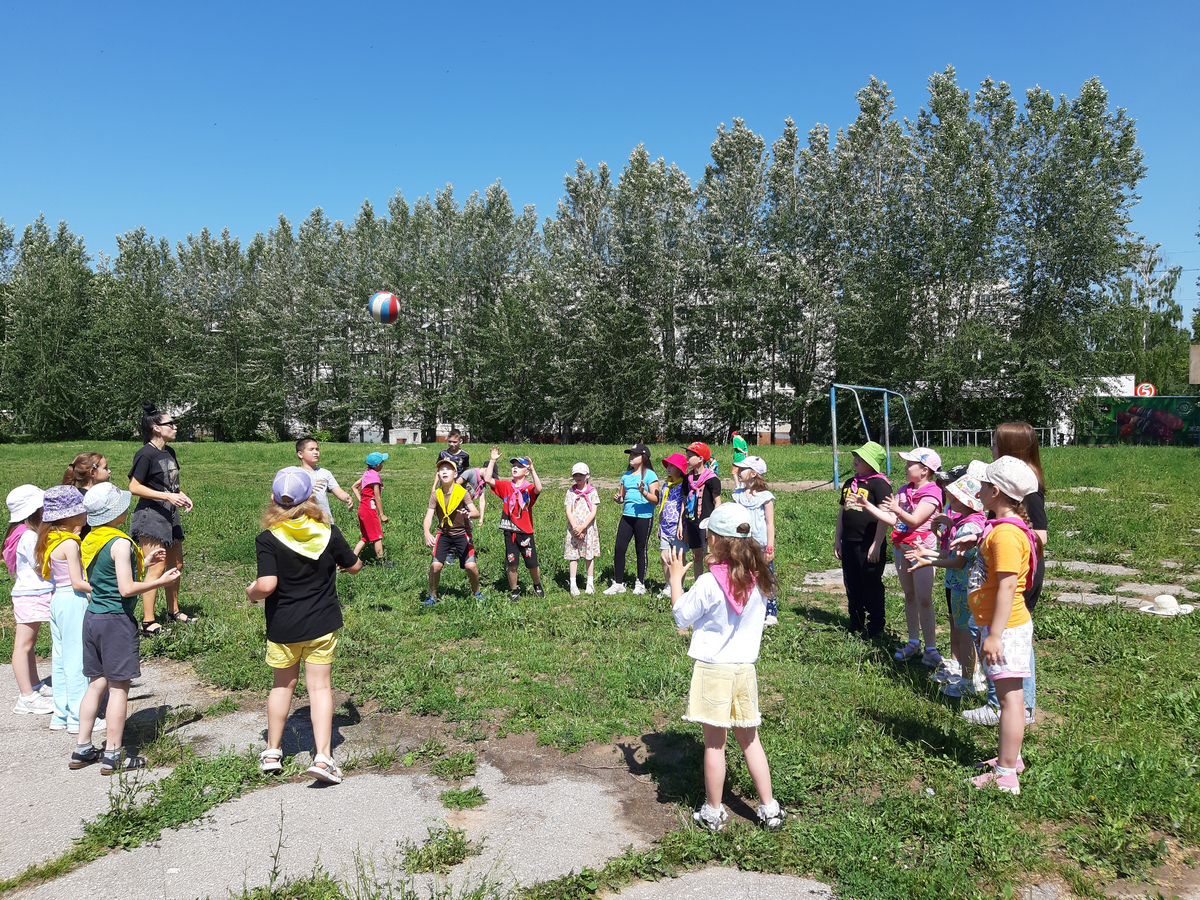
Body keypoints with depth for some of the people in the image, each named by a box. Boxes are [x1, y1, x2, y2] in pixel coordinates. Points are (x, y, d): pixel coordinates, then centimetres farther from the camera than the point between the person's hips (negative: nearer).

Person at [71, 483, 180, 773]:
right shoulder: (120, 543, -18)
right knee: (118, 687, 1)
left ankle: (82, 749, 23)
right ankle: (113, 755, 7)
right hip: (116, 621, -8)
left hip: (93, 617, 8)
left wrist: (143, 563, 20)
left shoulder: (90, 540, 9)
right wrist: (160, 581, -12)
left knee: (97, 684, 16)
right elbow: (126, 588, -21)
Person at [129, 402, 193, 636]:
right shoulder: (146, 454, -14)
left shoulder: (169, 452, 10)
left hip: (169, 515, 9)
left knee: (176, 565, 16)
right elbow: (134, 487, -17)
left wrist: (182, 496, 4)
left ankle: (173, 611, 31)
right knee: (157, 567, -10)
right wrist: (168, 496, -21)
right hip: (150, 515, -9)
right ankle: (148, 623, -4)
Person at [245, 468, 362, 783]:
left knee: (282, 685, 18)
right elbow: (355, 566, 4)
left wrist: (252, 593, 0)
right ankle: (322, 757, 0)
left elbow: (267, 585, -22)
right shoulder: (328, 532, -7)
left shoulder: (267, 539, -14)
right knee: (320, 687, 6)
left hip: (282, 627, 0)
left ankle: (272, 752, 30)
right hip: (322, 625, 0)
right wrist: (337, 562, 25)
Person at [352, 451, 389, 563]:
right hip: (370, 509, -9)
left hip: (363, 507, 9)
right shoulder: (374, 475, -16)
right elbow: (377, 497, -15)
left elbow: (353, 487, 18)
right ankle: (381, 561, 7)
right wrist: (381, 514, -11)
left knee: (366, 538, 14)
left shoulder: (367, 473, 11)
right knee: (378, 537, 1)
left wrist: (360, 500, 11)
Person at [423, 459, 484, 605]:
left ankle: (476, 592, 14)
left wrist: (469, 514, -50)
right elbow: (428, 517, -15)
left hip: (462, 534, -1)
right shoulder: (436, 495, -8)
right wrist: (427, 534, -35)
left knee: (470, 565, -14)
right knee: (435, 565, -13)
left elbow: (476, 513, -24)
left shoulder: (462, 492, -14)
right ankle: (432, 595, 11)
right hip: (443, 534, 2)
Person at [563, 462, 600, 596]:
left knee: (590, 555, 6)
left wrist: (583, 527, -15)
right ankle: (573, 585, 4)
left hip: (589, 527, -1)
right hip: (574, 528, 1)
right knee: (573, 556, 0)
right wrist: (575, 527, -14)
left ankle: (590, 583, 16)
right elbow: (568, 511, -1)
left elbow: (593, 512, -6)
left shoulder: (592, 491, 1)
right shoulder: (571, 491, 5)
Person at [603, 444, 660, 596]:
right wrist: (618, 498, -2)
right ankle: (618, 584, 9)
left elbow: (656, 500, -10)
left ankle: (640, 584, 16)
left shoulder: (649, 475, -5)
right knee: (619, 548, 0)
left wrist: (644, 492, -27)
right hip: (627, 516, 6)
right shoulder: (626, 475, 14)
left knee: (641, 550, 4)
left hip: (644, 516, -6)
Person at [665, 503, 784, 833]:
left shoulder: (709, 583, -19)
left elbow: (681, 616, -6)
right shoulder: (758, 578, -4)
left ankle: (713, 812, 20)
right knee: (749, 740, 17)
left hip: (713, 667, -5)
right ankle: (769, 809, 23)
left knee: (714, 742, 7)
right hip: (745, 667, 5)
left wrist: (676, 578, 5)